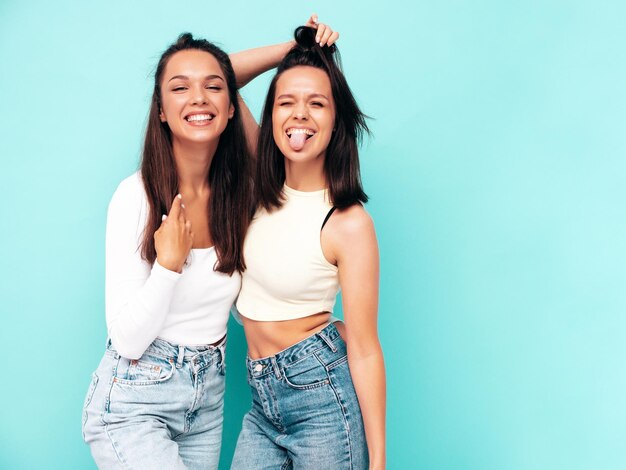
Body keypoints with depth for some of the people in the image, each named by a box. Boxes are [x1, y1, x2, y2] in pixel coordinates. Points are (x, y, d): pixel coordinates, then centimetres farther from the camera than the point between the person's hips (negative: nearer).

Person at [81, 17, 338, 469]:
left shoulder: (239, 189, -3)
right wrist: (169, 262, -25)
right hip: (135, 401, -5)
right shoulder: (138, 195, -16)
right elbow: (128, 339, -14)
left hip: (207, 399, 5)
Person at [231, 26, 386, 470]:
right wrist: (291, 48, -3)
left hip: (323, 398, -5)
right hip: (264, 401, 6)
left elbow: (364, 349, -14)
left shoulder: (349, 224, -17)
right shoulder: (262, 188, -1)